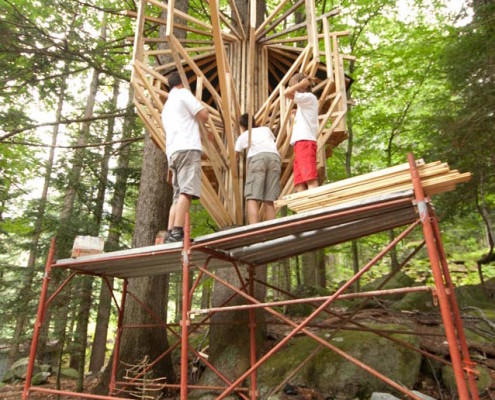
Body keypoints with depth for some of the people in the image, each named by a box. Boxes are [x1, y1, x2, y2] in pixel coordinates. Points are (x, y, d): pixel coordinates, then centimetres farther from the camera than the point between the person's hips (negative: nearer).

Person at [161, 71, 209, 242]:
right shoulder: (183, 93, 9)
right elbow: (204, 116, 2)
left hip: (173, 152, 8)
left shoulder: (167, 106, 33)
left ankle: (169, 234, -4)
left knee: (178, 195, 4)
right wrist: (200, 104, 25)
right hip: (187, 148, -8)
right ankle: (177, 233, -30)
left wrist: (204, 135, 50)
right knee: (186, 191, -19)